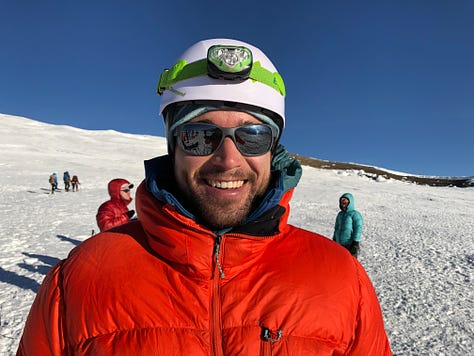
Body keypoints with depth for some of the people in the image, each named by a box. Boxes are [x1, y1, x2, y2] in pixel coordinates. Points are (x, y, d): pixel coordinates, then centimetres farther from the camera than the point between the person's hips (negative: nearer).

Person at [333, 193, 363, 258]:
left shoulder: (355, 214, -9)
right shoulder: (340, 214, 12)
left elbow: (358, 229, -14)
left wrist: (355, 243, -19)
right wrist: (334, 240, 19)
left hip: (350, 244, -7)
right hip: (339, 244, 7)